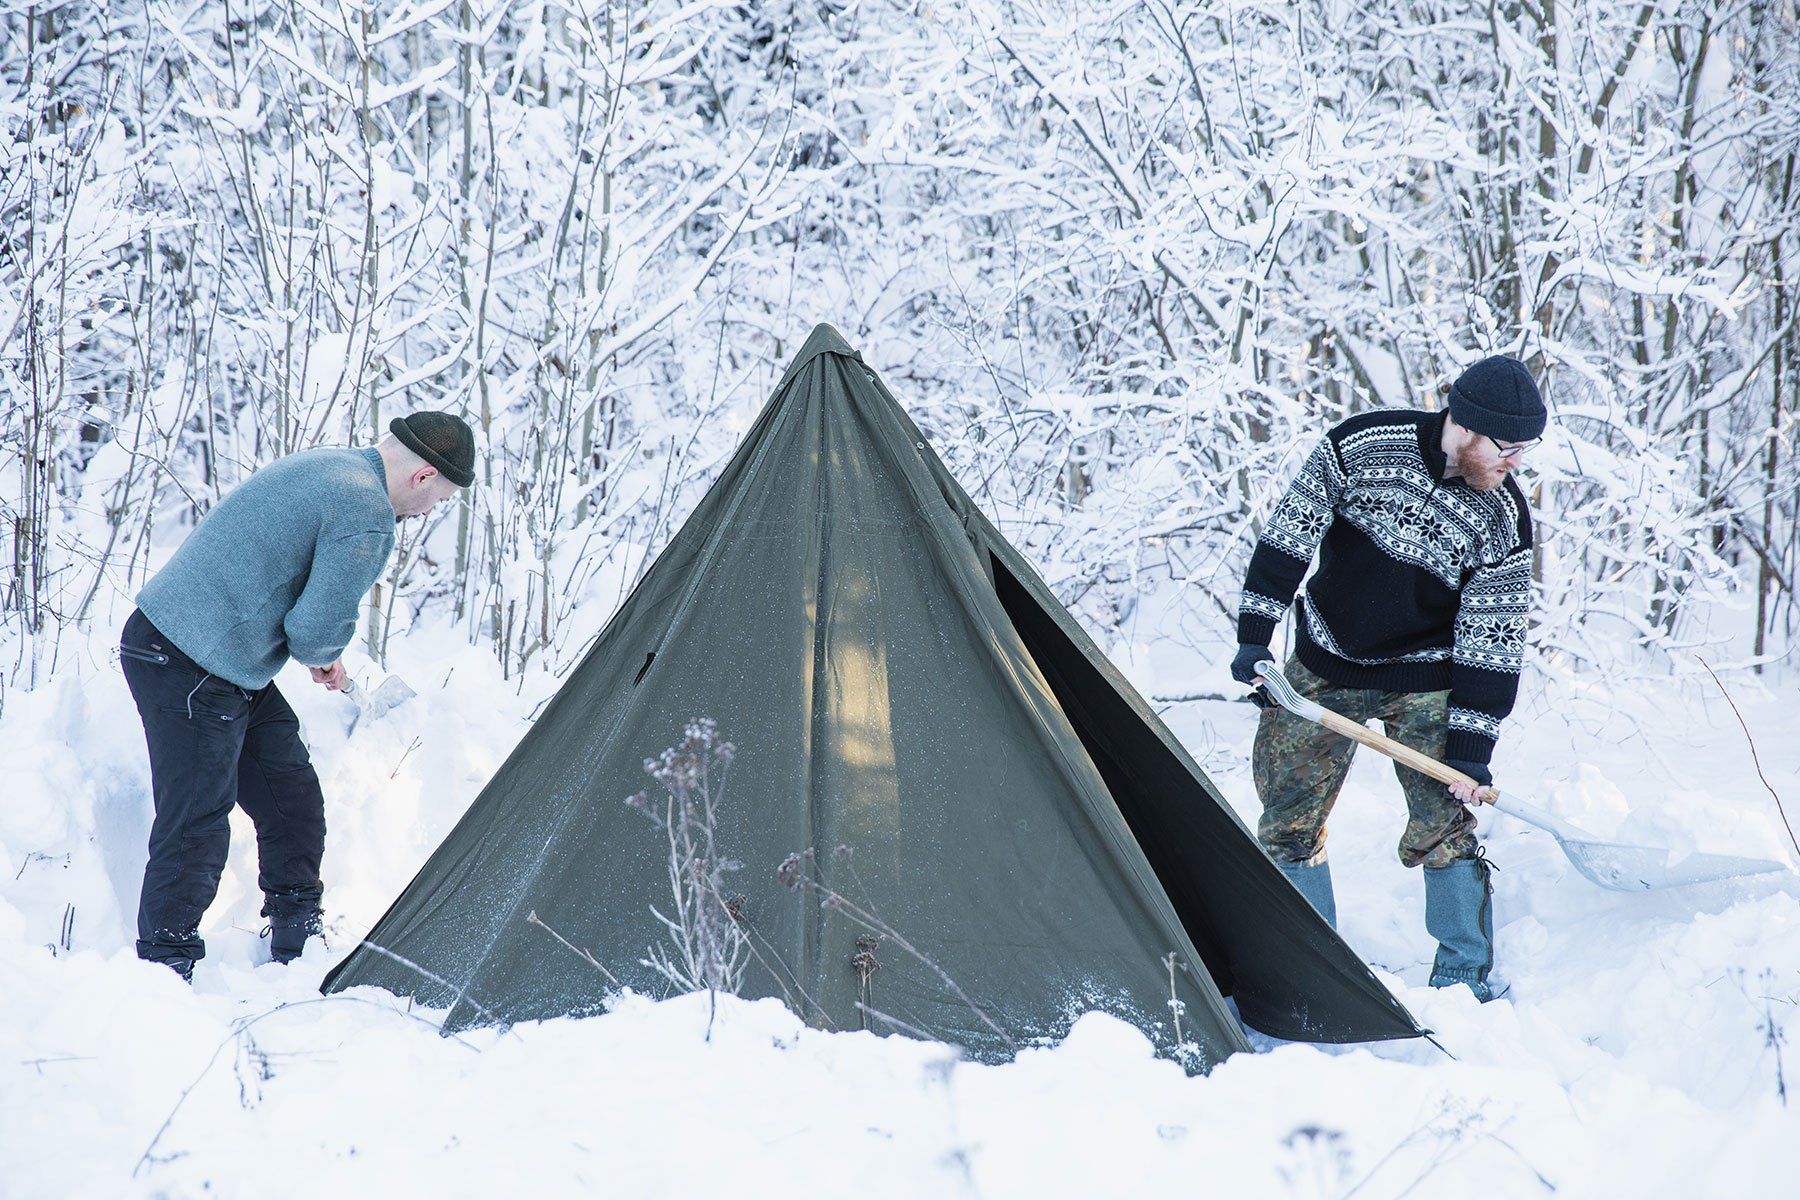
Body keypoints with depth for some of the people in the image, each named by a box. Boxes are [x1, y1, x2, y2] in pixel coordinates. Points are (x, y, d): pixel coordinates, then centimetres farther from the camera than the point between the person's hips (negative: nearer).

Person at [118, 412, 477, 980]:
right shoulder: (367, 512, -18)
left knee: (292, 799, 18)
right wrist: (323, 655, 4)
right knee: (195, 827, -7)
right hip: (193, 671, -10)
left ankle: (296, 944, 28)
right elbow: (317, 627, -20)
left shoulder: (325, 465, 13)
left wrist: (319, 653, 14)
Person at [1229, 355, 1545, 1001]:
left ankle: (1463, 980, 1)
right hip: (1323, 665, 2)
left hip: (1421, 681, -1)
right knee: (1289, 818, 6)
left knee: (1445, 823, -11)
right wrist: (1254, 636, -10)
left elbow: (1492, 642, -13)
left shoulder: (1503, 520, -17)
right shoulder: (1361, 443, -19)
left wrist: (1471, 750, -16)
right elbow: (1289, 534, -9)